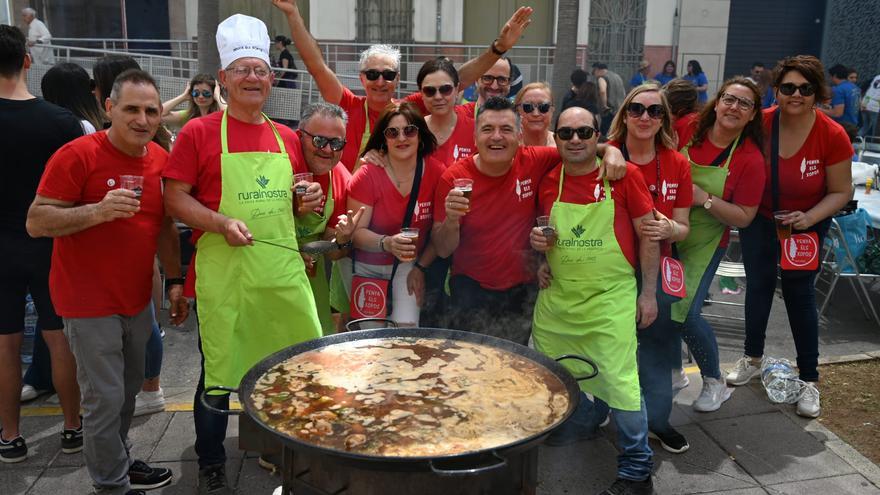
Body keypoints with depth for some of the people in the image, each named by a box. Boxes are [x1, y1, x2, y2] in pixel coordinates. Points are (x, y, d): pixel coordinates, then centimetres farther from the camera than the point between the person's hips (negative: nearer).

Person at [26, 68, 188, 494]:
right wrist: (99, 210, -29)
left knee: (129, 388, 18)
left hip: (137, 298, 6)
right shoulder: (77, 155, -14)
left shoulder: (160, 159, 5)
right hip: (90, 302, -6)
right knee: (105, 397, 0)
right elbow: (36, 223, -15)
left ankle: (119, 460, 38)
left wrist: (175, 282, 10)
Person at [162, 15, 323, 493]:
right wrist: (222, 223, -18)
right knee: (219, 372, 6)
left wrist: (305, 202, 1)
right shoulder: (198, 132, -3)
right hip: (223, 273, -4)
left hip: (284, 270, 5)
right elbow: (174, 197, -5)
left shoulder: (286, 138, 11)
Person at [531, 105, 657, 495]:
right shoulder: (547, 182, 4)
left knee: (619, 381, -5)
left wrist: (648, 293, -4)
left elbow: (647, 235, -2)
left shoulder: (624, 175, -7)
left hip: (611, 298, -4)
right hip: (558, 297, 5)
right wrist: (538, 244, -4)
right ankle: (587, 416, 47)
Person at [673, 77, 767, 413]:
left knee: (685, 313, -10)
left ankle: (715, 383, 18)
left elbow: (743, 218, -11)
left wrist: (705, 199, -23)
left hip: (704, 244, -3)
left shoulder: (750, 160, -13)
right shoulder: (687, 130, -8)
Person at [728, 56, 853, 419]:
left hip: (807, 225, -1)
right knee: (758, 286, 12)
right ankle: (752, 359, 34)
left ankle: (809, 379, 18)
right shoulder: (759, 124, -20)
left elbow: (841, 191, -13)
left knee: (799, 293, 3)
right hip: (759, 219, 2)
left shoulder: (833, 136, -22)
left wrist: (810, 217, -27)